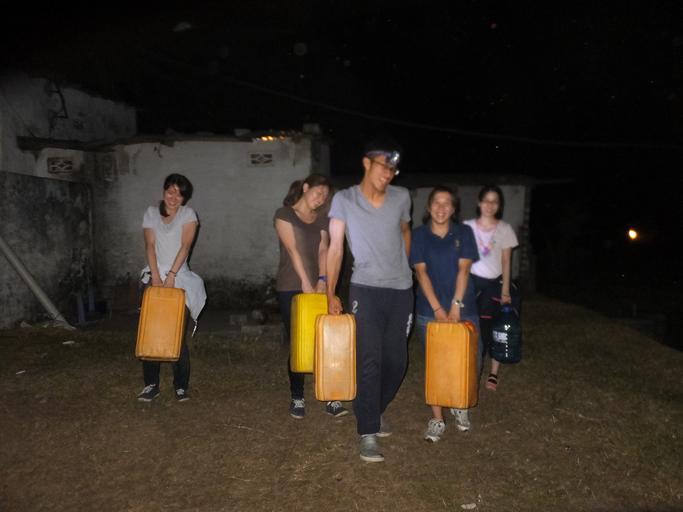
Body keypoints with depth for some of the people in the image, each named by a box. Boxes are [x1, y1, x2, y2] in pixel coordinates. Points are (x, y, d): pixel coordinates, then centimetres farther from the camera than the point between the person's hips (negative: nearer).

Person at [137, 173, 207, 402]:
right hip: (155, 277, 2)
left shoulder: (188, 214, 1)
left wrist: (171, 276, -19)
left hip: (179, 279, -2)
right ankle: (151, 384, 8)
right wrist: (156, 276, -13)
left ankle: (181, 386, 7)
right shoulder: (151, 212, 8)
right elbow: (150, 246, -1)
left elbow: (185, 246, -10)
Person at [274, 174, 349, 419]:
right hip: (290, 288, -3)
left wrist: (321, 279, -12)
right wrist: (305, 282, -17)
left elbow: (323, 249, 3)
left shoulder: (322, 218, 13)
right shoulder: (284, 214, -1)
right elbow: (292, 249, -10)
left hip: (316, 286, 4)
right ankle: (297, 397, 14)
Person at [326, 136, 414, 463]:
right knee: (369, 360, -8)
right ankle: (369, 434, 2)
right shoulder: (344, 199, -5)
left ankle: (375, 411, 33)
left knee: (396, 359, 10)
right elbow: (335, 248, -7)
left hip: (401, 290, 4)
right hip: (366, 289, -3)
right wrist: (331, 294, -11)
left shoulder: (401, 197, 2)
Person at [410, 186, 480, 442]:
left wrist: (456, 305, -13)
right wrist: (437, 309, -12)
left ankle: (459, 405, 28)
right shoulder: (420, 235, 2)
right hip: (429, 310, 0)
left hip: (463, 308, 1)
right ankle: (436, 418, 12)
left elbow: (463, 269, -4)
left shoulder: (464, 232, 3)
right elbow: (421, 272, -4)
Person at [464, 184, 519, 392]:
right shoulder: (468, 226, 2)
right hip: (472, 281, 0)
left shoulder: (505, 229, 2)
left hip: (494, 283, 0)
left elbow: (506, 262, 3)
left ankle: (494, 373, 15)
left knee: (493, 329, 2)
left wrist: (505, 291, -2)